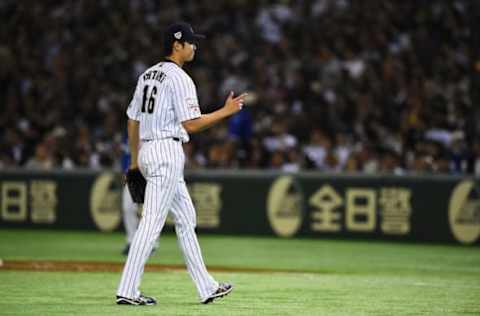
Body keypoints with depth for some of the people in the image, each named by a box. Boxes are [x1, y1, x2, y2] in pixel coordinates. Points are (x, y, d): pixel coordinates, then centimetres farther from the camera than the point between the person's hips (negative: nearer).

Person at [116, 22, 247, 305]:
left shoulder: (147, 75, 15)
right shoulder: (179, 78, -12)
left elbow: (132, 120, 18)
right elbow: (191, 124, -17)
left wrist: (135, 159, 23)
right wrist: (226, 111, -7)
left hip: (147, 152, 10)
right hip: (167, 152, -10)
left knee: (186, 219, 14)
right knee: (152, 222, -10)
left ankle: (207, 287, 18)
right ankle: (128, 291, -11)